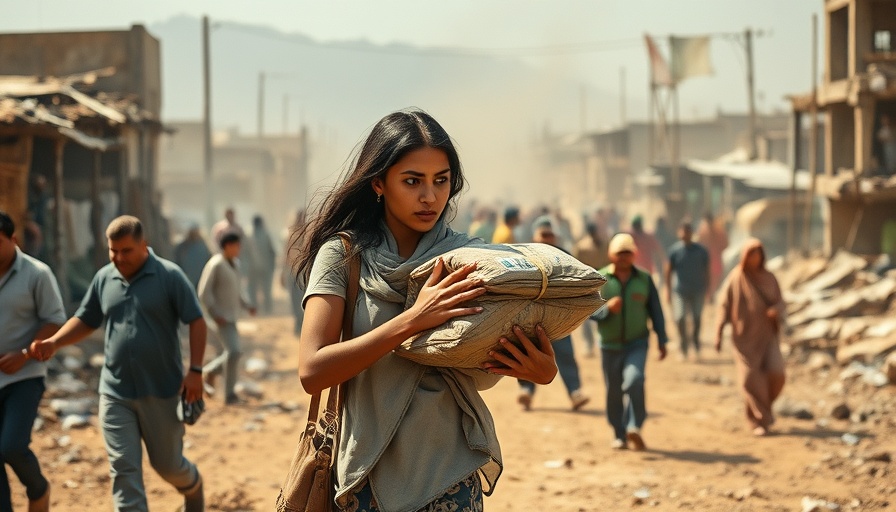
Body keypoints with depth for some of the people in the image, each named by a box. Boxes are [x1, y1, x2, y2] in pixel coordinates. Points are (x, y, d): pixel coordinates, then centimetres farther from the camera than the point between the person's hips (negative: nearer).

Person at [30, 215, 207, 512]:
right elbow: (85, 321, 14)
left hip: (161, 391, -3)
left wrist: (195, 371, -14)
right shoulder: (104, 279, 5)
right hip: (115, 393, 3)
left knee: (167, 464, 12)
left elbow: (196, 322, -7)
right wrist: (54, 343, -3)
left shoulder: (169, 276, -8)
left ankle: (193, 487, 46)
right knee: (123, 468, -3)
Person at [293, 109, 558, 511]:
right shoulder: (344, 254, -7)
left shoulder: (466, 258, 0)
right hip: (369, 477, -2)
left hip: (451, 479, 2)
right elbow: (312, 371, -18)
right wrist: (413, 319, -25)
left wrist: (539, 368, -13)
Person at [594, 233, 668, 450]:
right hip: (610, 345, 1)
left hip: (637, 344, -1)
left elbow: (655, 311, 8)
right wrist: (607, 308, -20)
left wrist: (662, 340, 6)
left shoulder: (644, 279, 3)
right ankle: (619, 435, 20)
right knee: (614, 392, 7)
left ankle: (634, 428, -19)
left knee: (634, 380, -24)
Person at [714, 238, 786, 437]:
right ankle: (759, 421, 1)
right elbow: (724, 305, -4)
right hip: (744, 335, -2)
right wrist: (718, 334, -12)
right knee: (750, 379, -11)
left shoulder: (769, 278, 5)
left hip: (766, 334, 2)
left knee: (775, 373, -14)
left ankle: (765, 403, 15)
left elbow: (780, 303, 6)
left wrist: (776, 310, -19)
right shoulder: (734, 278, -3)